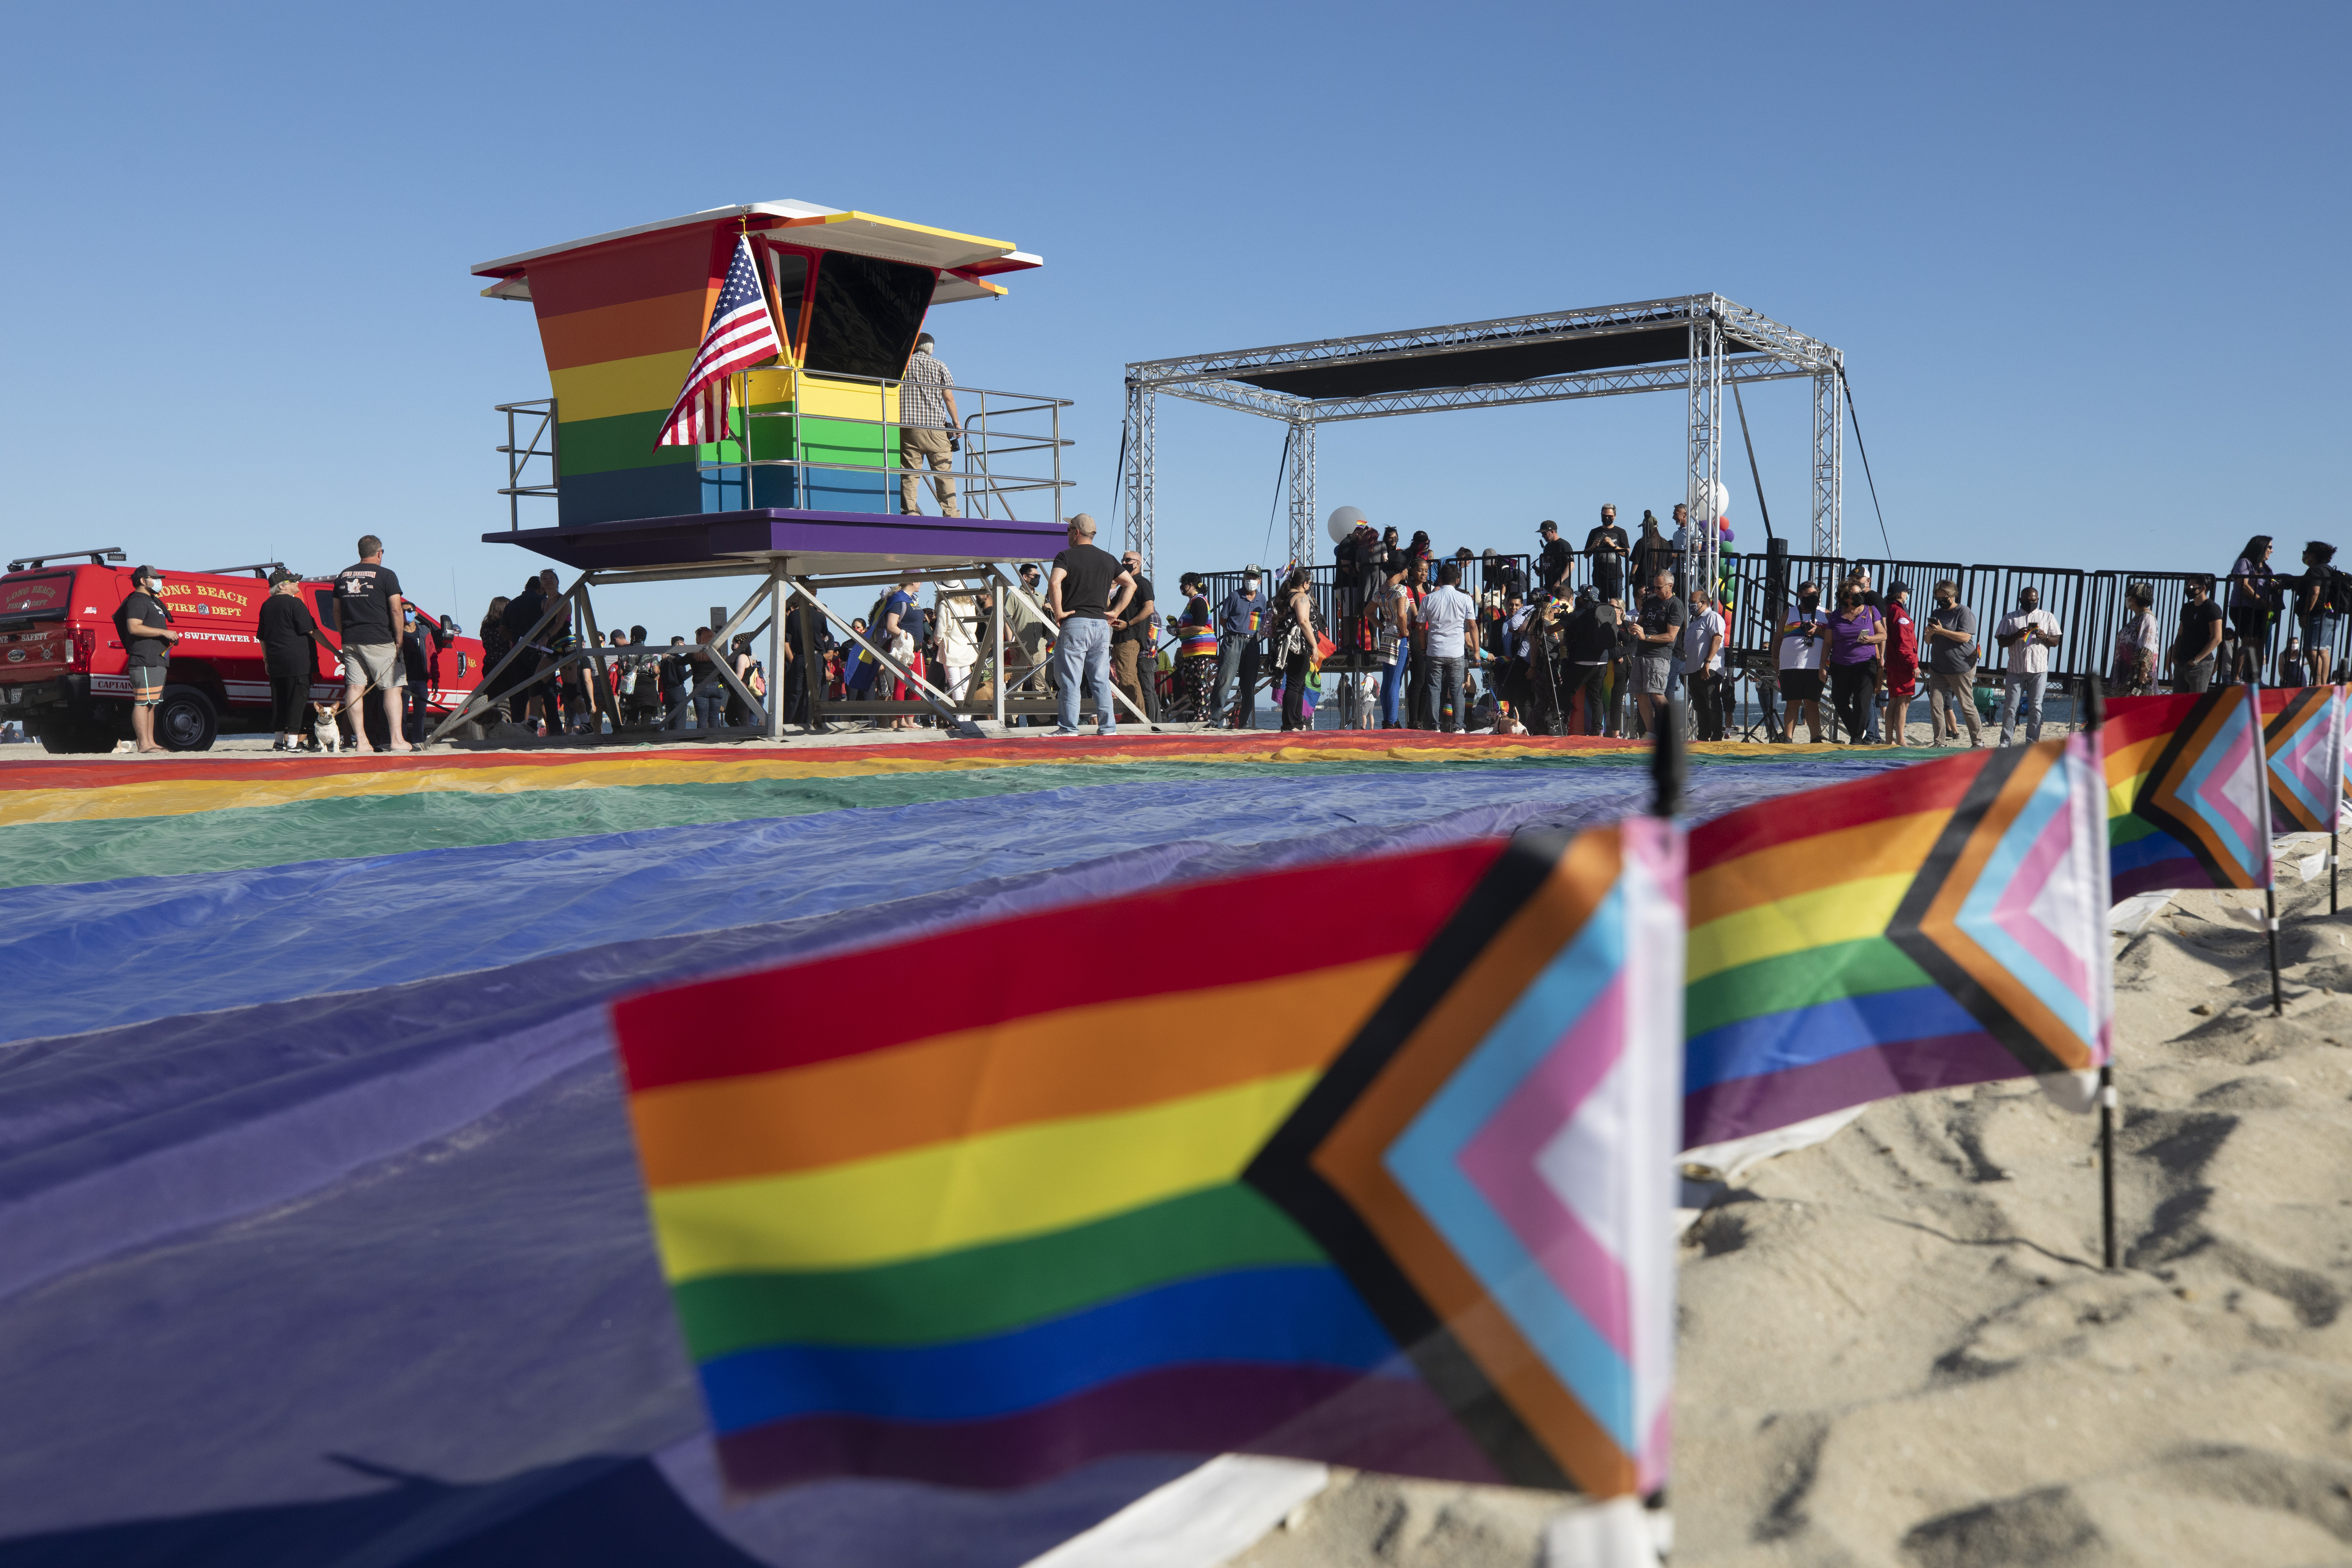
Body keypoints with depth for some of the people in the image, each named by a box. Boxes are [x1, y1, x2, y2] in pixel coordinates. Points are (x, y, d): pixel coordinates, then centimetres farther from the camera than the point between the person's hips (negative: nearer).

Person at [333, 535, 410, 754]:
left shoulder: (343, 576, 14)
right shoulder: (386, 575, -4)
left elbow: (336, 612, 17)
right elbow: (396, 610, -9)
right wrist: (399, 641, -2)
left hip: (350, 641, 6)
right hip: (379, 641, -5)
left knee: (355, 687, 2)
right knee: (392, 687, -1)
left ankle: (360, 741, 1)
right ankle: (396, 739, -6)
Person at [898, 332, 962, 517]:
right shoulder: (939, 367, 8)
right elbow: (949, 398, 4)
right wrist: (957, 423, 14)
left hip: (907, 427, 1)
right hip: (936, 428, -1)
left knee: (908, 475, -1)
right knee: (944, 474, 2)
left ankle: (910, 513, -11)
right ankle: (951, 514, -3)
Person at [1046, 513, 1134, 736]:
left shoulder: (1066, 556, -3)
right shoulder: (1108, 559, 14)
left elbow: (1054, 583, -21)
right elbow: (1131, 585, 18)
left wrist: (1059, 612, -12)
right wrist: (1115, 612, 14)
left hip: (1075, 624, -5)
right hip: (1102, 625, 5)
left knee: (1070, 680, -1)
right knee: (1101, 680, 8)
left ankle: (1069, 728, -3)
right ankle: (1108, 728, 6)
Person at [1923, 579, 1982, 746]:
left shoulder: (1965, 612, -5)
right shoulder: (1936, 613, 15)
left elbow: (1965, 637, -17)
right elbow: (1929, 642, 17)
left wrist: (1941, 631, -21)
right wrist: (1930, 634, -6)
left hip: (1961, 669, -6)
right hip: (1938, 668, 6)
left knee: (1967, 706, -1)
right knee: (1935, 705, -3)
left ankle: (1978, 742, 7)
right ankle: (1940, 742, 1)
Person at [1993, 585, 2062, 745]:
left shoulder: (2048, 617, 13)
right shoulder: (2010, 618, 12)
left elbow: (2056, 642, 10)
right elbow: (2001, 642, 4)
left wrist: (2045, 637, -11)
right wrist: (2017, 635, -13)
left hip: (2039, 670, 0)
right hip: (2016, 670, 0)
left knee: (2036, 707, -1)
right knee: (2010, 706, -3)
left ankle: (2032, 742, 2)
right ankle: (2006, 742, 1)